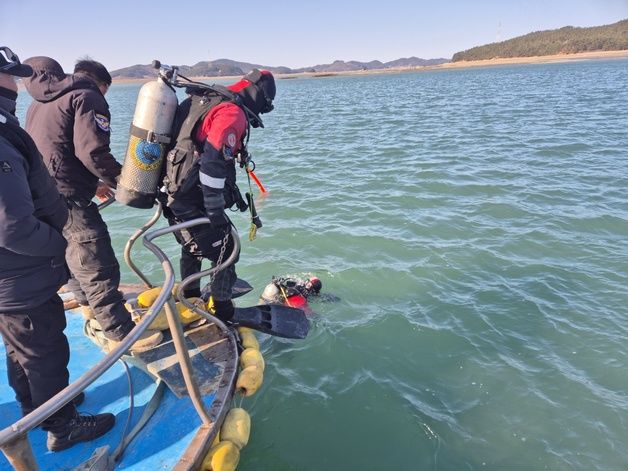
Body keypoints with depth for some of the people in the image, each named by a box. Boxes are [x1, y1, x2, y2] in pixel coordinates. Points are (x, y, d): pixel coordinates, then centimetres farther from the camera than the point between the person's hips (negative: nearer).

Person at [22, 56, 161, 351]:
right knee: (99, 268, -5)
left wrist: (93, 184, 23)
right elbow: (92, 152, -19)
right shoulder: (87, 97, -6)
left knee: (73, 258, 25)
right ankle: (121, 334, 3)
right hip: (68, 199, -10)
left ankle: (92, 310, 43)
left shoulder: (39, 103, 22)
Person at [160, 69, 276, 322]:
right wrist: (216, 210, -21)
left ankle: (190, 300, 45)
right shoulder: (232, 113, -17)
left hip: (172, 193, 10)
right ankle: (223, 314, 16)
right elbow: (213, 163, -27)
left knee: (193, 246, 28)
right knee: (225, 252, 5)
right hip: (192, 202, -10)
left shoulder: (203, 101, 14)